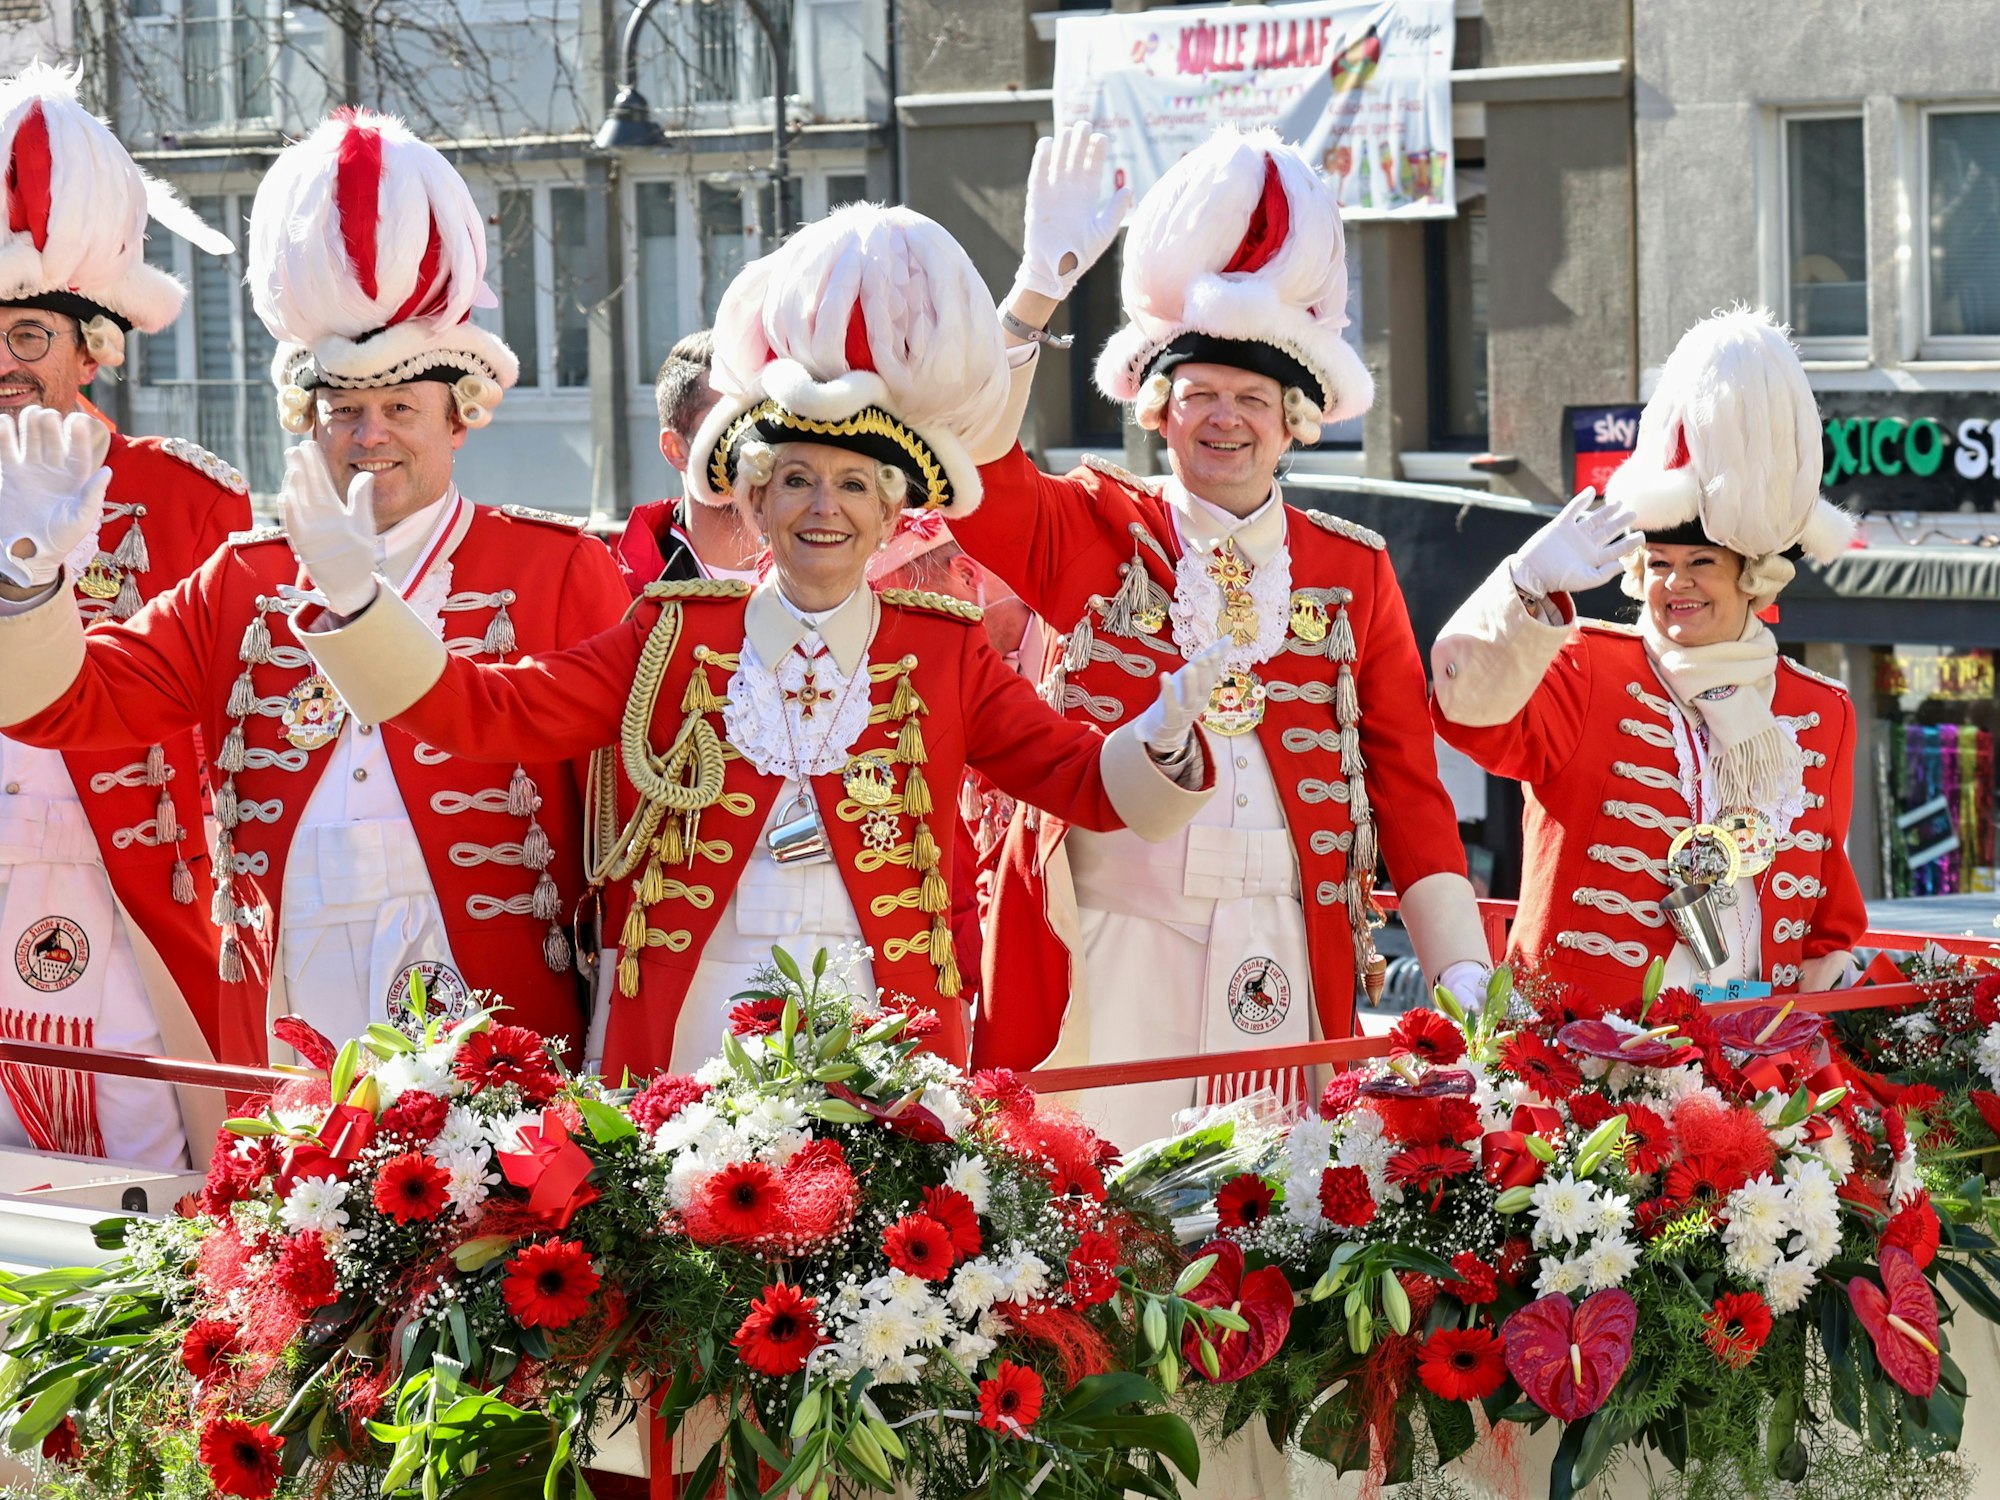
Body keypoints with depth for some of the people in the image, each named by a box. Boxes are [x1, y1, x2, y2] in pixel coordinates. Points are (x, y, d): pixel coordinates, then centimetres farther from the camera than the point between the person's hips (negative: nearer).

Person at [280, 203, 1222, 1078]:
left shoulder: (943, 654, 9)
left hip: (883, 1044, 0)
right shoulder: (674, 640, 9)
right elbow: (481, 712, 3)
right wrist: (349, 587, -8)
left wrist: (1167, 733, -21)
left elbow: (1088, 784, 1)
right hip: (693, 1044, 0)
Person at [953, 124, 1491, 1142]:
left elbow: (1411, 794, 8)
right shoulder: (1092, 534, 9)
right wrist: (1040, 286, -16)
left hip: (1282, 976, 2)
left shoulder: (1354, 572, 13)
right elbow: (970, 472, -11)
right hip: (1105, 972, -1)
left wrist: (1465, 981, -2)